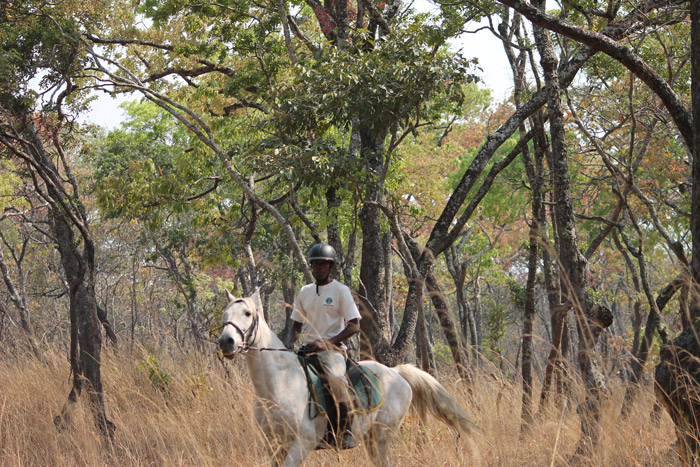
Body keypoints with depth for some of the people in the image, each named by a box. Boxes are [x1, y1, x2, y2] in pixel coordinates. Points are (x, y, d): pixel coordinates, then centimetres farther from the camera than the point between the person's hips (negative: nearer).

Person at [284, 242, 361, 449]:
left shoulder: (341, 291, -1)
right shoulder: (305, 292, 15)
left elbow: (354, 326, -8)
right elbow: (296, 325, 20)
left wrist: (326, 342, -19)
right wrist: (288, 344, -2)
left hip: (332, 349, -6)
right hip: (308, 349, 7)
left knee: (335, 379, -33)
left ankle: (346, 431, -27)